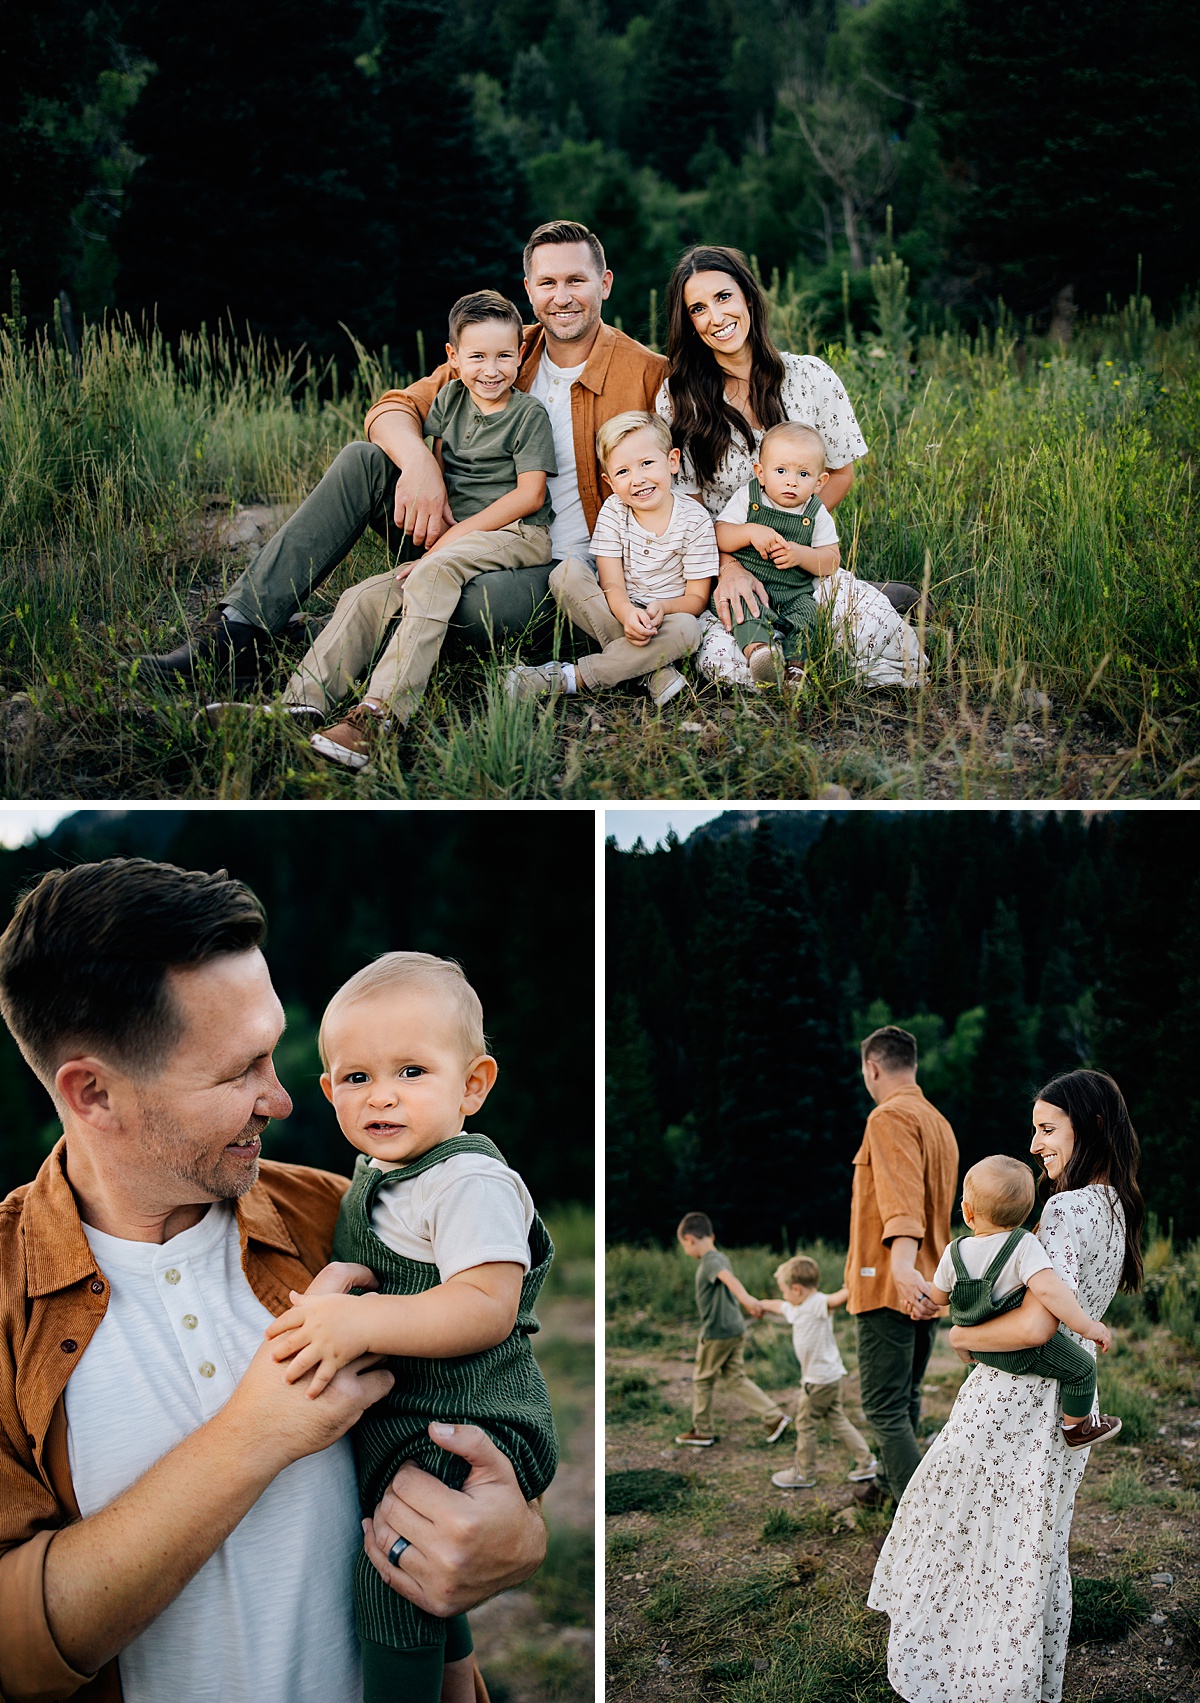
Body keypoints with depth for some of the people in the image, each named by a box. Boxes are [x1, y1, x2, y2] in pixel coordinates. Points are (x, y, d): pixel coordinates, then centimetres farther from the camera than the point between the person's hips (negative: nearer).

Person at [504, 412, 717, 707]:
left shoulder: (694, 520, -8)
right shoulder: (613, 511, -3)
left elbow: (697, 597, -8)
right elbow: (612, 584, -11)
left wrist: (662, 609, -30)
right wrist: (627, 614, -35)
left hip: (666, 618, -1)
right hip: (619, 613, 1)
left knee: (687, 627, -36)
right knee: (567, 573, -23)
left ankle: (568, 677, -35)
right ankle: (649, 667, -31)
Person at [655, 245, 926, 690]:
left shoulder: (810, 377, -2)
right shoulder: (676, 399, -4)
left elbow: (841, 474, 8)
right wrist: (728, 567, -19)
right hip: (720, 564, 0)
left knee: (875, 627, -31)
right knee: (725, 662, -33)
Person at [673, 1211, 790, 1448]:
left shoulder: (710, 1262, -19)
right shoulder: (721, 1259, 11)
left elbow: (729, 1279, -38)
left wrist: (746, 1298, -56)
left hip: (716, 1332, -9)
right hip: (735, 1329, 9)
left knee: (701, 1379, 8)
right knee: (736, 1377, 14)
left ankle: (701, 1432, 19)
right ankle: (774, 1417, 7)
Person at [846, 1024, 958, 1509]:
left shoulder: (890, 1117, -12)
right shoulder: (939, 1123, 18)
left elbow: (901, 1196, -29)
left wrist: (903, 1265, -43)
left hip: (890, 1285, -9)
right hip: (926, 1286, 9)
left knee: (884, 1408, -9)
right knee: (905, 1399, 23)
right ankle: (888, 1483, 39)